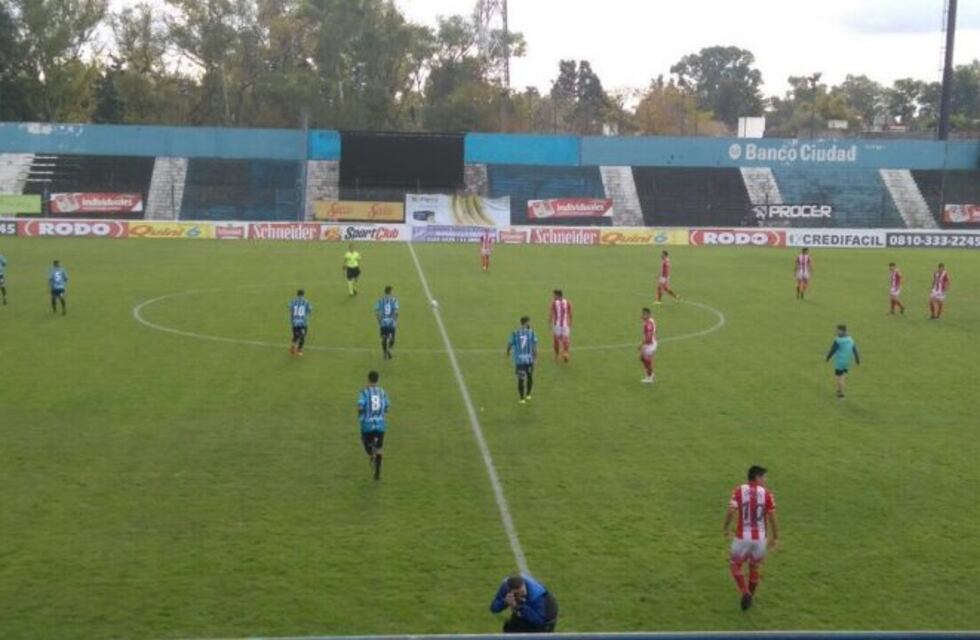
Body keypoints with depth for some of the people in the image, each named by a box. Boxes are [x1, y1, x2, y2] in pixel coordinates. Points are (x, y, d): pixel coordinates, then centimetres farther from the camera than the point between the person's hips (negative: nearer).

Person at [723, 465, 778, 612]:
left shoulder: (739, 491, -8)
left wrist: (726, 528, 3)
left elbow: (731, 512, -15)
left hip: (742, 537, -1)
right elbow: (772, 517, -6)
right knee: (754, 568, 22)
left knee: (734, 565, 17)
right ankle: (749, 598, 31)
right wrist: (775, 537, 7)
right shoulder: (767, 493, -6)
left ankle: (745, 593, -2)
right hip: (760, 538, 1)